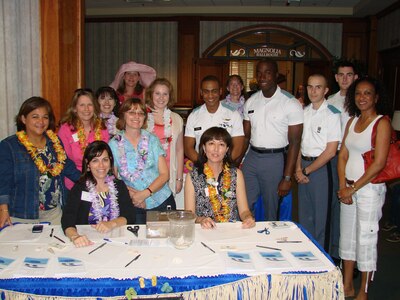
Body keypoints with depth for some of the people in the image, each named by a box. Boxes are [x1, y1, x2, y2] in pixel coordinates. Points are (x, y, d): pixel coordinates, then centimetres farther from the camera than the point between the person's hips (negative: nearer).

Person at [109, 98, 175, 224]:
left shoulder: (152, 140, 2)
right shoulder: (114, 144, 0)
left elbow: (165, 174, -1)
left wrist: (145, 193, -15)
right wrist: (131, 195, -16)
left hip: (163, 202, 1)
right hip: (135, 207, -1)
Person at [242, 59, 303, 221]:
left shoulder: (290, 103, -8)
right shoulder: (251, 101, 8)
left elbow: (294, 143, -9)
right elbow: (246, 136, 12)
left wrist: (287, 178, -13)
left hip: (275, 160, -4)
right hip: (251, 157, 4)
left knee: (271, 210, 7)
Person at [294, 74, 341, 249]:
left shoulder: (332, 115, -12)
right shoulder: (304, 111, 8)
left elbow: (330, 151, -13)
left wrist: (307, 170, -8)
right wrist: (298, 169, -1)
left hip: (321, 167, -6)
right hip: (303, 168, 6)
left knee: (320, 215, 6)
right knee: (304, 214, 16)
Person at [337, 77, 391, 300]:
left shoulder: (382, 123, -10)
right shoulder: (352, 121, 10)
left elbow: (379, 164, -16)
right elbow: (343, 156, 8)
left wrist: (353, 189, -12)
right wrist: (343, 187, -3)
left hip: (369, 188, -6)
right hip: (348, 189, 7)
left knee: (366, 239, 4)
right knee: (347, 236, 14)